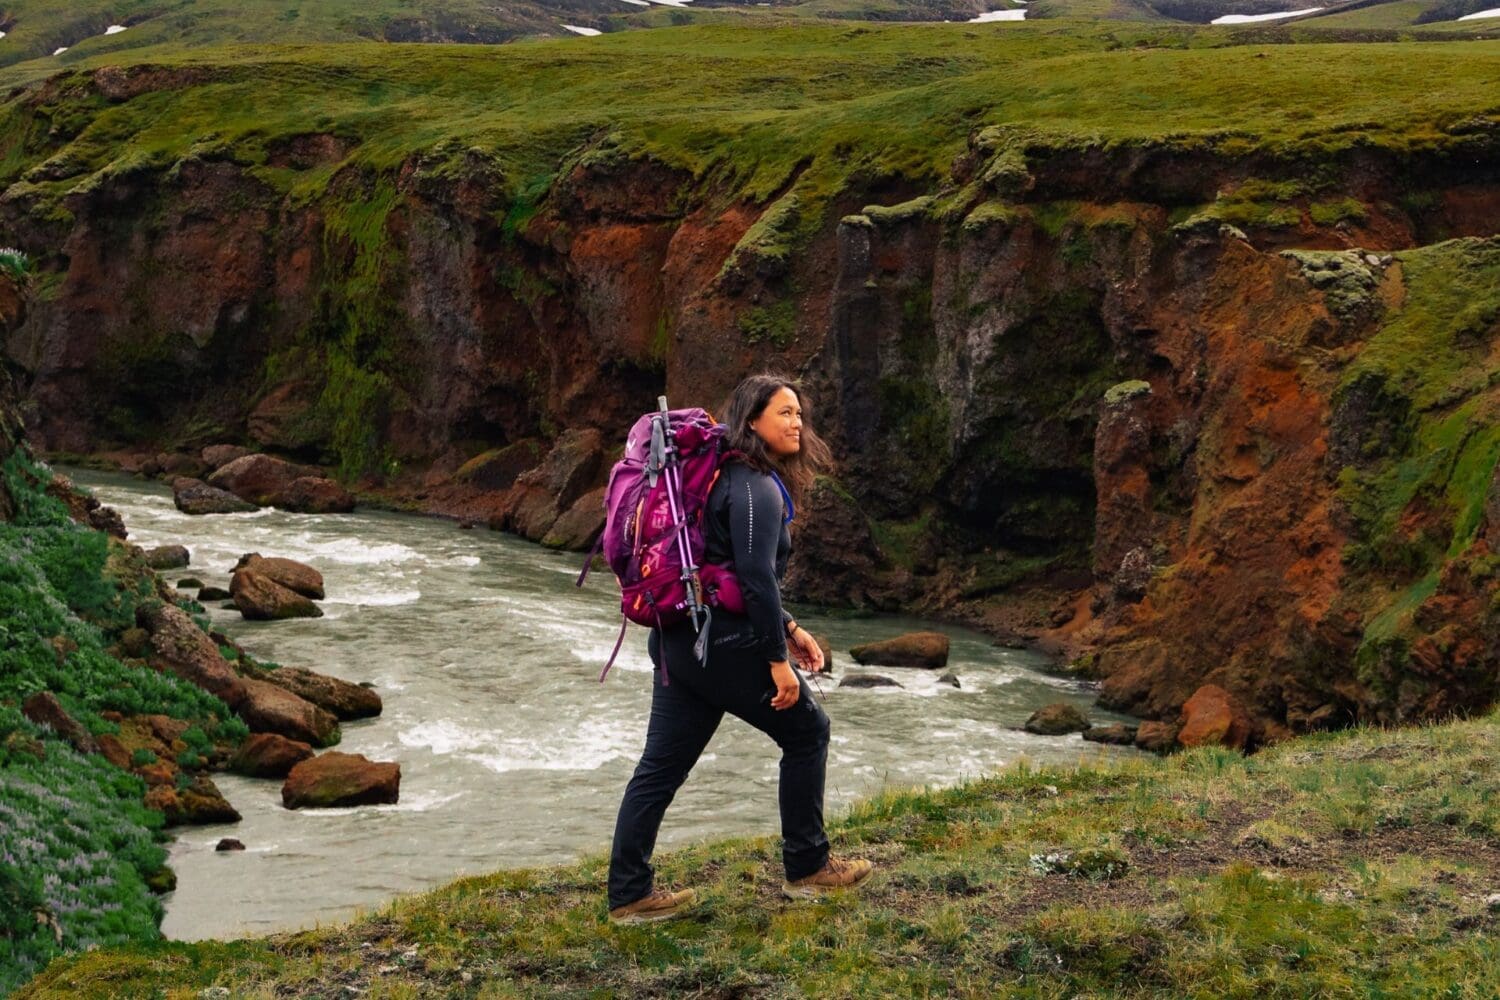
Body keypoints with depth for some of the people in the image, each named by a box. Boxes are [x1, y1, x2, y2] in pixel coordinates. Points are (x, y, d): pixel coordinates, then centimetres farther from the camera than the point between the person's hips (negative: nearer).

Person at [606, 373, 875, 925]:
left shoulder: (728, 477, 18)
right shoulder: (757, 489, -14)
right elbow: (756, 578, -21)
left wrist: (789, 629, 22)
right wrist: (778, 659, -18)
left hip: (679, 639, 9)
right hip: (725, 643, -9)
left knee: (661, 764, 8)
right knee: (806, 730, 9)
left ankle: (628, 894, 10)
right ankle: (806, 868, 17)